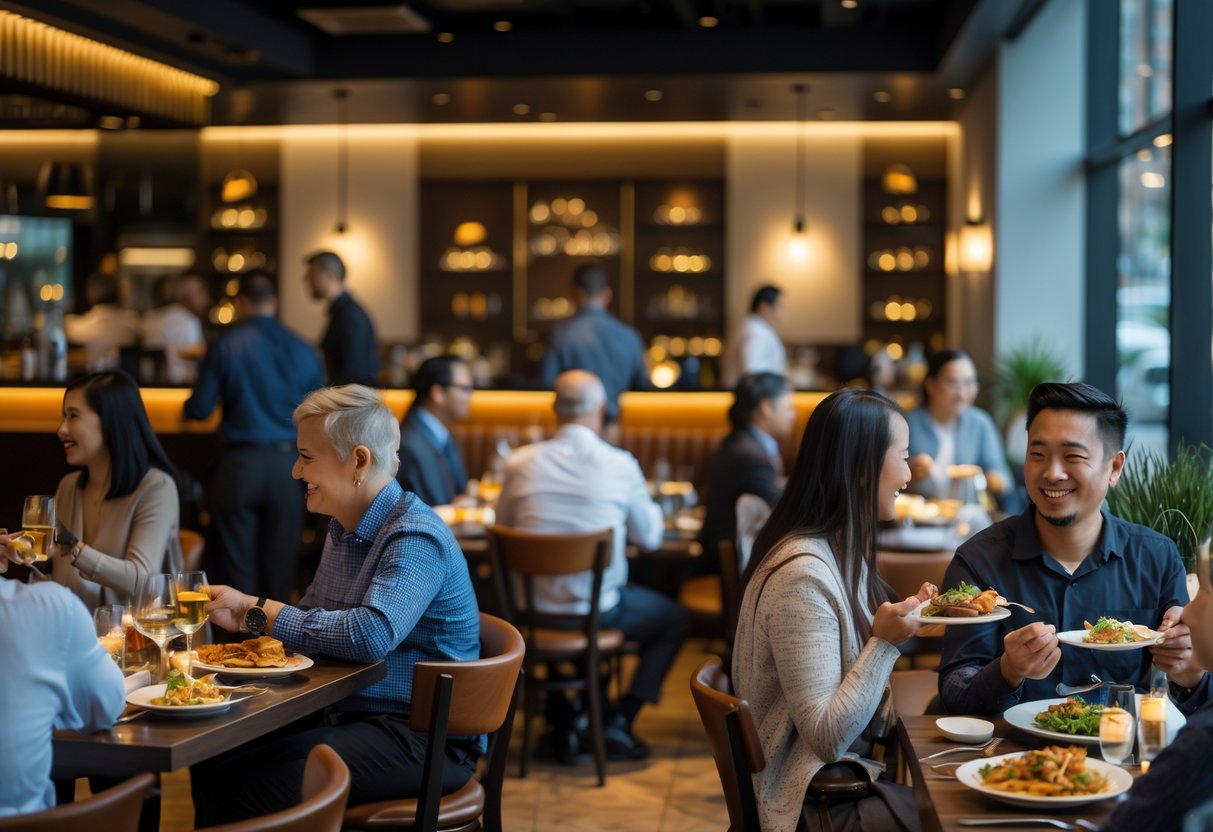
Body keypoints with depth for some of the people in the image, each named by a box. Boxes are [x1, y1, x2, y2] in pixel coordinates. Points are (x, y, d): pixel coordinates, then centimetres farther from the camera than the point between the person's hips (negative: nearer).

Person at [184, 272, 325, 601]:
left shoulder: (225, 346, -5)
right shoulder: (302, 350, 1)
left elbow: (199, 409, -4)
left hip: (240, 463, -2)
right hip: (287, 463, 2)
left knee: (236, 565, 6)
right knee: (280, 563, 9)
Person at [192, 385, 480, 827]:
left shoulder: (415, 538, -17)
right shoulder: (344, 529, 12)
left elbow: (372, 635, -32)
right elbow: (315, 622, 18)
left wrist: (257, 611, -22)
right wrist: (242, 619, -1)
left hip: (422, 736, -9)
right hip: (345, 714, 9)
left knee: (255, 790, -23)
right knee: (212, 765, -7)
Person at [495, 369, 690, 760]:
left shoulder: (520, 463, -7)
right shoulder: (620, 465, -13)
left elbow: (503, 527, 8)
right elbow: (649, 537, 1)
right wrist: (652, 510, 22)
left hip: (532, 611, 3)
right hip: (597, 610, -3)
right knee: (675, 618, 22)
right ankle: (617, 724, 12)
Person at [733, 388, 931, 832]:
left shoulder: (842, 552, 7)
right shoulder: (802, 576, -22)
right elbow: (826, 738, -21)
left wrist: (908, 619, 11)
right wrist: (885, 642, -27)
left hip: (848, 772, 9)